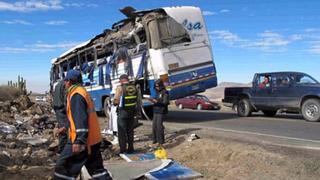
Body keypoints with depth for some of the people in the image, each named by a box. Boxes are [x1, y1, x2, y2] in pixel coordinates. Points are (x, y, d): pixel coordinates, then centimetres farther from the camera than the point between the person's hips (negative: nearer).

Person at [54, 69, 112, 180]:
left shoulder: (76, 94, -13)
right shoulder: (82, 92, 18)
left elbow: (81, 119, -24)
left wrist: (79, 140, -28)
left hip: (82, 140, -10)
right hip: (93, 139, 10)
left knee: (63, 167, 1)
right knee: (97, 168, 14)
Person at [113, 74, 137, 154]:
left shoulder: (120, 87, -13)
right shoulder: (134, 87, 3)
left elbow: (116, 100, -15)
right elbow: (137, 99, 5)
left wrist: (115, 103, 5)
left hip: (123, 111, -5)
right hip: (132, 111, 5)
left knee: (122, 131, 5)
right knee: (130, 131, 16)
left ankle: (123, 149, 7)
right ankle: (130, 148, 21)